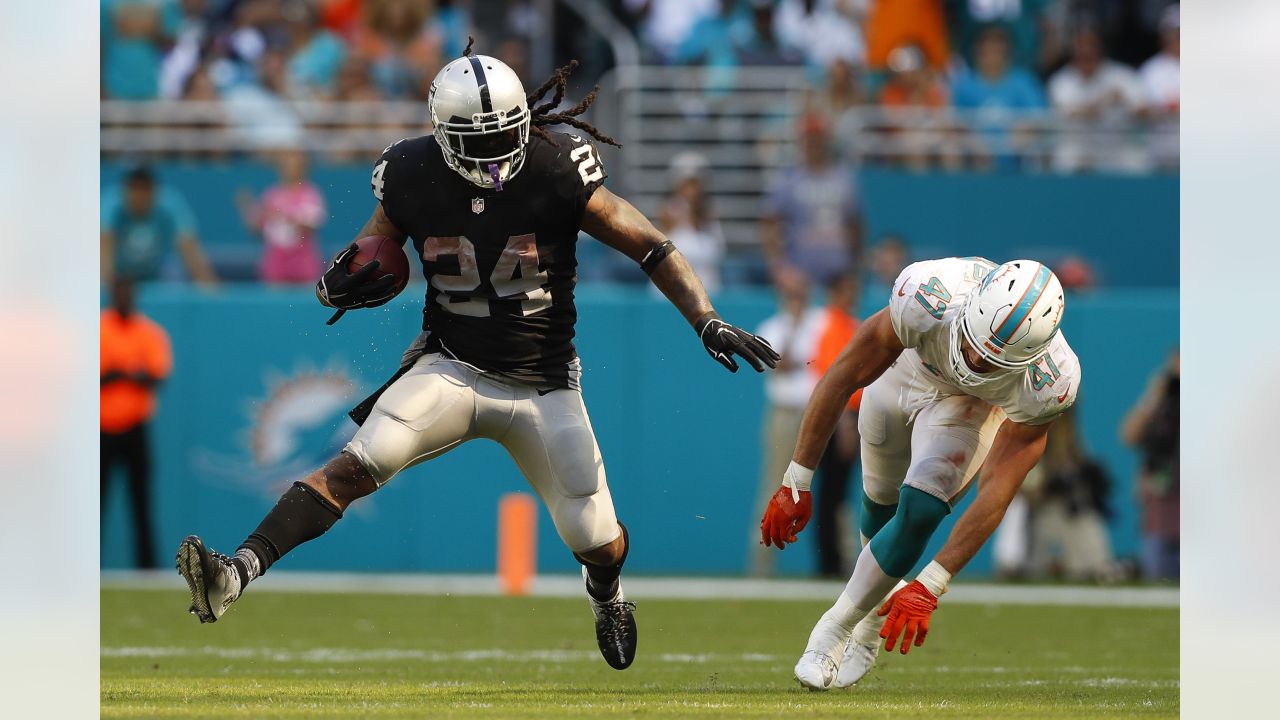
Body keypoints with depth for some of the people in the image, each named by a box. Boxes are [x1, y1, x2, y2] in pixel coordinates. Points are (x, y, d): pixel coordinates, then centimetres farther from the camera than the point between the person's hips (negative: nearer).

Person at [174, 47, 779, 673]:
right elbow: (366, 256, 4)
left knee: (597, 544, 6)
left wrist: (707, 321, -19)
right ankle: (232, 578, -36)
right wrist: (344, 283, -20)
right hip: (452, 370, 0)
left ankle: (605, 591, 47)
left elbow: (653, 249, -9)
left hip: (543, 386, 0)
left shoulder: (558, 174, -16)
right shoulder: (414, 181, -11)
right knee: (360, 463, -26)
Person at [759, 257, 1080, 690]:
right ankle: (879, 601, 45)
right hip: (906, 368, 1)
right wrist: (796, 483, -24)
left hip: (975, 406, -1)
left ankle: (837, 629, 0)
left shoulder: (1048, 385, -39)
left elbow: (996, 492, -32)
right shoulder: (929, 297, -43)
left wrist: (930, 586, -33)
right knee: (881, 500, 14)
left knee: (919, 511, -19)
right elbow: (843, 378, -29)